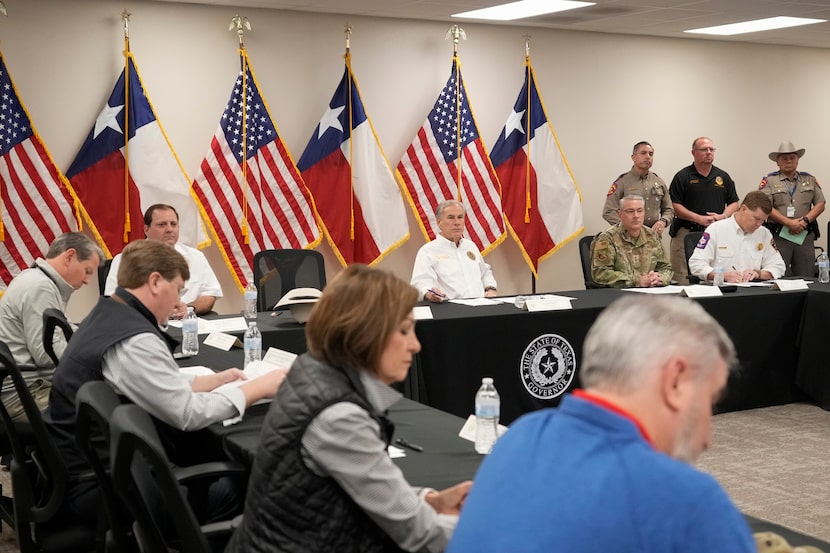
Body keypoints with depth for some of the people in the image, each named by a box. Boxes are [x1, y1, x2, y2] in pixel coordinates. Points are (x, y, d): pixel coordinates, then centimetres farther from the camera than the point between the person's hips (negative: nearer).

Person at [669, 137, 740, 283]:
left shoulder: (723, 177, 15)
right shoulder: (682, 177, 2)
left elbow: (734, 203, 17)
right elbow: (674, 206, -5)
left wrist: (723, 216, -5)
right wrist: (699, 219, -13)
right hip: (688, 232, -3)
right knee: (684, 279, -8)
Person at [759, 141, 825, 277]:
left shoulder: (809, 179, 15)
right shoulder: (769, 180, 4)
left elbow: (820, 204, 10)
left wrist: (805, 220, -8)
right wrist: (789, 223, -14)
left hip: (805, 234, 3)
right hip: (779, 235, -3)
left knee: (806, 276, 2)